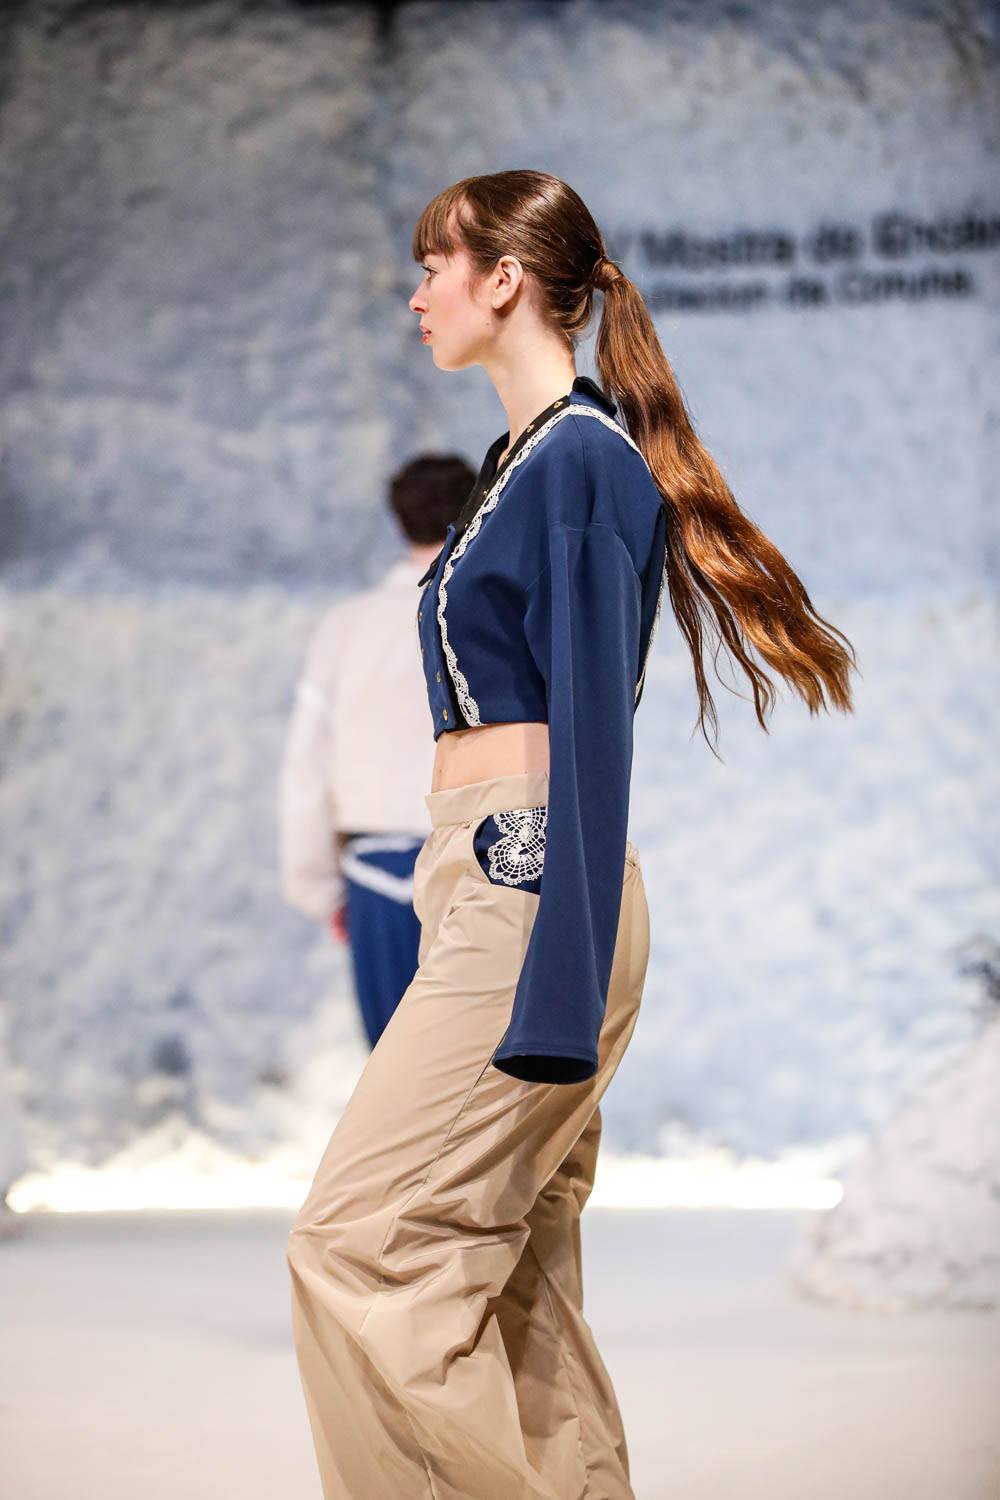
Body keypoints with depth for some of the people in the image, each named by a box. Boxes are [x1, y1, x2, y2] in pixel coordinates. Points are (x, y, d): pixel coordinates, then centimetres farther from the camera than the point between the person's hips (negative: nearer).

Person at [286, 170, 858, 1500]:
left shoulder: (583, 459, -12)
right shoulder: (528, 457, 17)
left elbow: (594, 732, -17)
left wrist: (559, 992, -21)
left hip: (532, 890, -10)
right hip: (489, 886, 10)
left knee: (357, 1241, -11)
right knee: (512, 1289, 8)